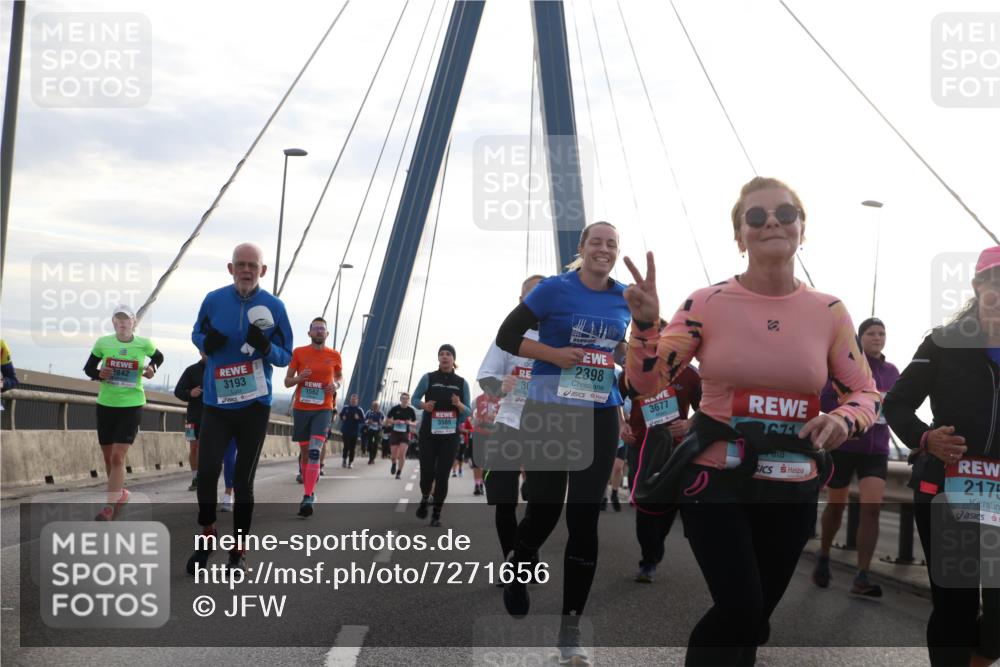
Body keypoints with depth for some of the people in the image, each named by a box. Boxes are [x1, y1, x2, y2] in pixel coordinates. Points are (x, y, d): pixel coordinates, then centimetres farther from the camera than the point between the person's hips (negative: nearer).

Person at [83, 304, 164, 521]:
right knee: (108, 457, 12)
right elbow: (88, 368, 8)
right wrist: (98, 374, -14)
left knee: (117, 457, -13)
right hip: (106, 405, 3)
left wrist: (152, 368, -4)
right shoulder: (103, 343, -3)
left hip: (132, 405, -3)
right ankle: (119, 493, 35)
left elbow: (159, 357, 16)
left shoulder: (144, 344, -5)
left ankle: (109, 506, -10)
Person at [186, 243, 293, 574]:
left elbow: (286, 356, 2)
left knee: (244, 480, 7)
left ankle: (238, 549, 21)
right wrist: (206, 342, -9)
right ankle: (207, 535, 16)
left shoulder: (274, 307, -4)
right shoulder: (213, 300, -2)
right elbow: (197, 333, 14)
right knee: (206, 472, -10)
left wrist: (266, 347, -20)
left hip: (255, 406, 0)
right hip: (216, 403, 1)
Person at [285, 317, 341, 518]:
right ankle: (309, 492, 25)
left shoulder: (334, 356, 2)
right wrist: (298, 378, -17)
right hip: (301, 409, 2)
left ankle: (307, 498, -22)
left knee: (315, 452, -18)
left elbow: (340, 376, 20)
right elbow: (287, 381, 5)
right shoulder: (298, 353, 1)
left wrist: (336, 385, -3)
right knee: (305, 452, 10)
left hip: (323, 410, -2)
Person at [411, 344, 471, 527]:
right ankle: (425, 499, 30)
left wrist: (459, 405, -16)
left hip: (450, 436, 1)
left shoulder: (461, 382, 4)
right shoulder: (428, 378, 0)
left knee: (442, 475, -2)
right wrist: (424, 405, -15)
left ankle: (437, 514, 10)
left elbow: (468, 412, 6)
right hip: (429, 433, -1)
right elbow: (415, 399, 7)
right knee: (427, 471, -2)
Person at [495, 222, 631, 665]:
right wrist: (555, 354, -16)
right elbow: (506, 337, -5)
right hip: (548, 413, -3)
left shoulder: (624, 299, 7)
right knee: (544, 510, 3)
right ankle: (518, 568, 39)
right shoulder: (554, 289, -6)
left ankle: (570, 627, 8)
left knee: (584, 518, 0)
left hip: (599, 417, 3)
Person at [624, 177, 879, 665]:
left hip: (792, 491, 3)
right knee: (739, 609, -19)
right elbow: (645, 384, -7)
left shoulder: (828, 312, -1)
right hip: (715, 481, -3)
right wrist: (645, 323, -24)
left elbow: (867, 393, 6)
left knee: (753, 618, 15)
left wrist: (843, 419, -17)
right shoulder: (707, 304, -7)